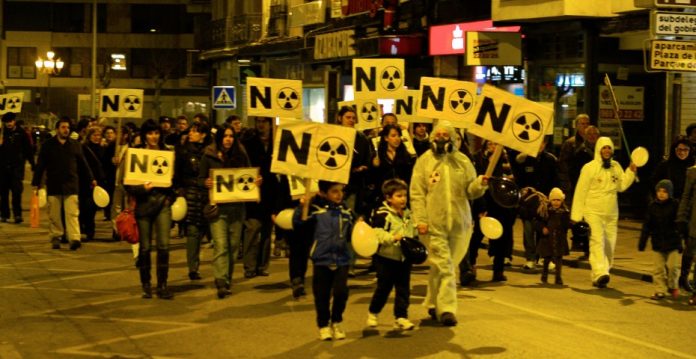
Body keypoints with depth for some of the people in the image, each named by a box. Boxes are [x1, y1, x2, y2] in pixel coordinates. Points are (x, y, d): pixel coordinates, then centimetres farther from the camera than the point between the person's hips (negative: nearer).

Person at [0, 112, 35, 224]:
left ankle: (17, 214, -13)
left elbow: (28, 149, 8)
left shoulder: (21, 133, 4)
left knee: (17, 190, -12)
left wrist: (32, 164, 4)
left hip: (17, 166, -2)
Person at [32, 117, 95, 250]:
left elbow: (83, 164, 13)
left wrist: (91, 179, 11)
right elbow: (40, 165, 3)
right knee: (54, 214, 5)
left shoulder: (75, 145, 9)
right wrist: (36, 183, -2)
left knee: (72, 213, -8)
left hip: (71, 184, 0)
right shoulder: (48, 145, 3)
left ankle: (74, 238, -15)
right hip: (53, 185, 0)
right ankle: (55, 237, 16)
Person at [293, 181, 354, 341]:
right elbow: (297, 222, -12)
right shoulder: (316, 209, -5)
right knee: (322, 295, 5)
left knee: (341, 292, -5)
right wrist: (302, 206, -23)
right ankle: (323, 326, 23)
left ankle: (336, 322, 19)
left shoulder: (346, 212, 7)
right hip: (322, 260, -2)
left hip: (342, 260, 2)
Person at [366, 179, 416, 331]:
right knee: (383, 288, 4)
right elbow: (377, 234, -21)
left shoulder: (408, 214, 10)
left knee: (403, 289, 3)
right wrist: (393, 238, -30)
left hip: (404, 258, 6)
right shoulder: (382, 214, -13)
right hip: (386, 258, -6)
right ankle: (372, 313, 24)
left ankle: (401, 317, 9)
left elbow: (413, 232, 23)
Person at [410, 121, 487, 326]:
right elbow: (417, 194, -1)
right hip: (434, 223, -3)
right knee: (444, 267, -9)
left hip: (459, 223, 3)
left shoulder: (463, 161, 9)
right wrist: (421, 220, -10)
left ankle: (433, 303, 27)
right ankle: (446, 309, -7)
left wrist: (480, 184, -17)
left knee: (440, 267, 12)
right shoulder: (424, 161, 2)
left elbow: (470, 191, 6)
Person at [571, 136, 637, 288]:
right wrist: (577, 214, -6)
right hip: (593, 212, -5)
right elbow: (581, 191, -5)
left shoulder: (616, 167, 8)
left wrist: (631, 171, -5)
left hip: (611, 214, 5)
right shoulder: (589, 167, -6)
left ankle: (598, 277, 15)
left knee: (609, 244, 6)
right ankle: (600, 273, -33)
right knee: (597, 241, -20)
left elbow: (622, 186, 7)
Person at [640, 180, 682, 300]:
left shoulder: (675, 205, -6)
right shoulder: (653, 206, 2)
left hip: (672, 242, -3)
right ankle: (660, 291, 12)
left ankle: (673, 286, 23)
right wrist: (642, 242, 5)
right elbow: (647, 226, 7)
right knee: (658, 268, 2)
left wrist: (681, 243, -7)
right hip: (658, 243, 3)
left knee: (672, 266, -2)